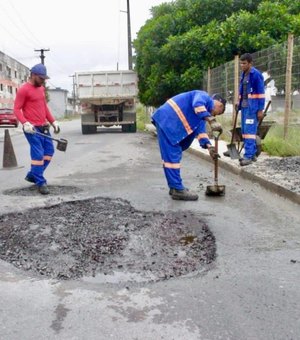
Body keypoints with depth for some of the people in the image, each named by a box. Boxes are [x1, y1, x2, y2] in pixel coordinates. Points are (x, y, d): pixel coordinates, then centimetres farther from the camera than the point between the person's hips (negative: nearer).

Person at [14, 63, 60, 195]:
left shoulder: (41, 88, 15)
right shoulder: (23, 90, -10)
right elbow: (16, 109, -12)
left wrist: (53, 121, 15)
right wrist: (25, 123, -26)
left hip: (43, 127, 9)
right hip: (32, 128, -9)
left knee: (49, 151, 11)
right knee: (38, 154, -9)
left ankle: (32, 175, 24)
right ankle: (40, 182, 2)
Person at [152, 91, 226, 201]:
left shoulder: (203, 114, 24)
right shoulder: (204, 96, -2)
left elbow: (200, 130, 12)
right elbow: (197, 105, -25)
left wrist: (209, 147, -1)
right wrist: (212, 121, -32)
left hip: (171, 123, 10)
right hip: (167, 120, -10)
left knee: (174, 156, 13)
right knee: (172, 156, -8)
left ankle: (174, 187, 21)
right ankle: (177, 190, -5)